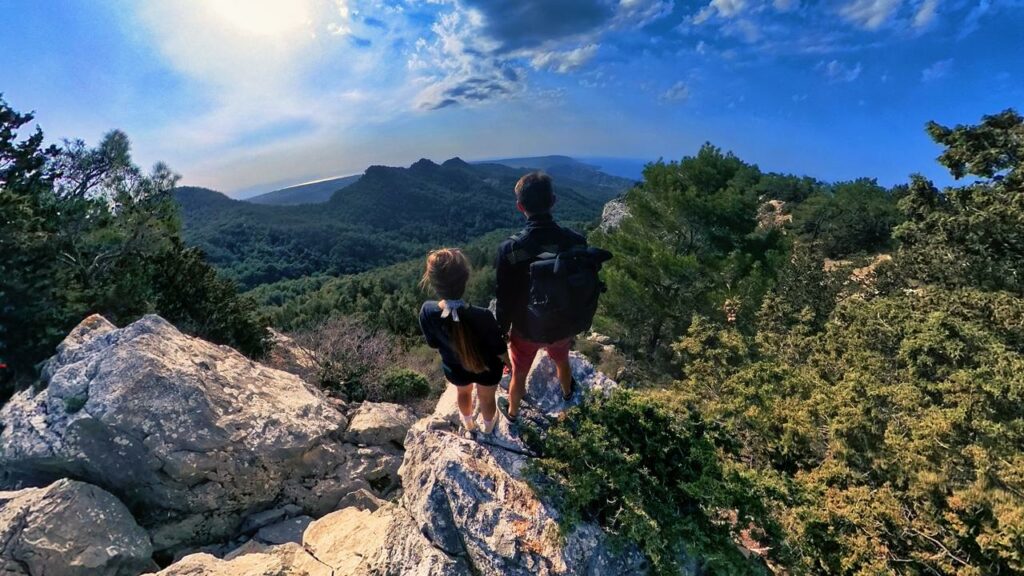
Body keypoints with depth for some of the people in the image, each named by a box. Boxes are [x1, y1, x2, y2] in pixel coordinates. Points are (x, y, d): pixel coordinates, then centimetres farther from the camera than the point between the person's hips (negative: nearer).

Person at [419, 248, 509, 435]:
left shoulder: (427, 311, -32)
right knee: (486, 398, 31)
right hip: (487, 369, -2)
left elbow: (433, 343, -11)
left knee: (463, 393, 37)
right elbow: (499, 349, -21)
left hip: (455, 369, 2)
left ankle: (469, 424, 66)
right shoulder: (482, 316, -40)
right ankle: (488, 427, 63)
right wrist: (509, 363, 1)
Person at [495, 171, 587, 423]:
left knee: (519, 374, 26)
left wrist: (502, 330, 1)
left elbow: (504, 298, -18)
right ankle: (567, 392, 65)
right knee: (562, 362, 35)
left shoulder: (509, 249, -30)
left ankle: (512, 411, 53)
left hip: (525, 329, -2)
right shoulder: (576, 242, -22)